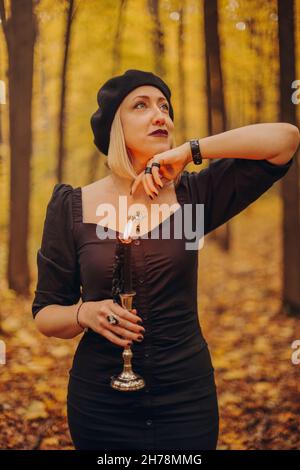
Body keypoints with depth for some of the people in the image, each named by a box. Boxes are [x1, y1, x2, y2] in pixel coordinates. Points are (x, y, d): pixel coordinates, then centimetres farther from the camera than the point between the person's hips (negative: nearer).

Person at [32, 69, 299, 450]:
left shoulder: (192, 196, -3)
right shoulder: (73, 207, -4)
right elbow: (45, 313, 1)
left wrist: (191, 150, -15)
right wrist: (84, 313, -21)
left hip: (187, 395, 1)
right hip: (102, 400, 0)